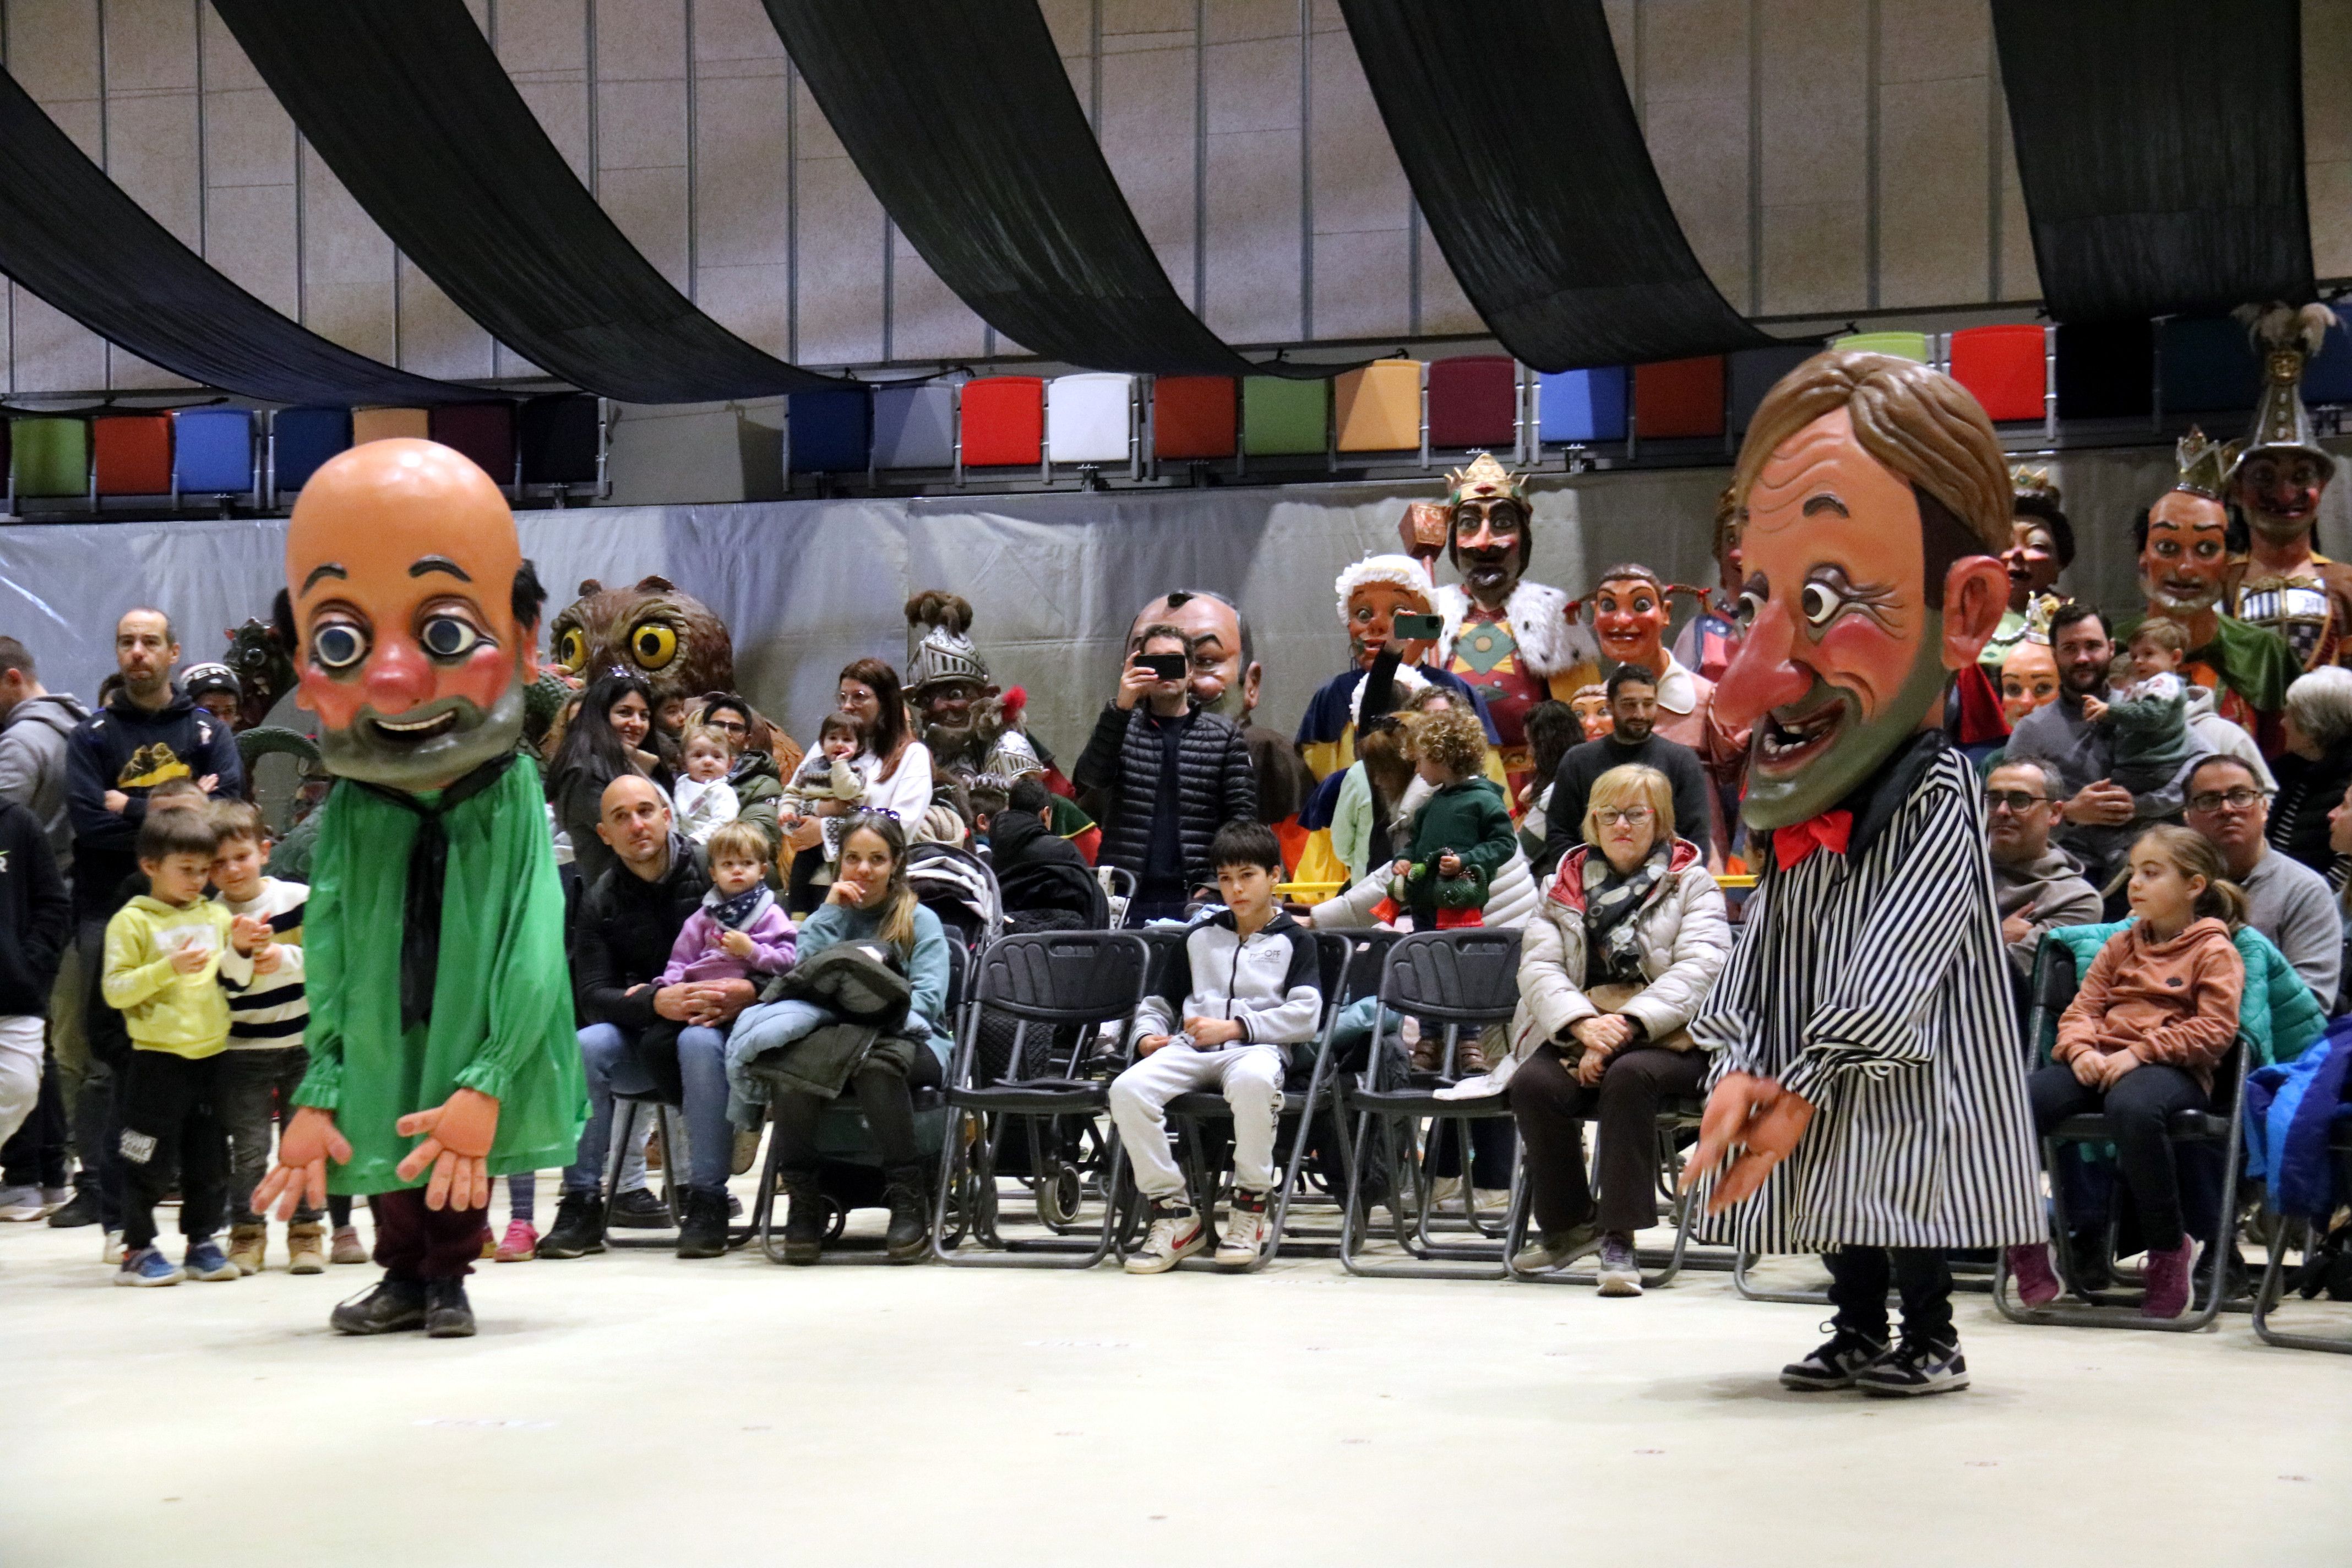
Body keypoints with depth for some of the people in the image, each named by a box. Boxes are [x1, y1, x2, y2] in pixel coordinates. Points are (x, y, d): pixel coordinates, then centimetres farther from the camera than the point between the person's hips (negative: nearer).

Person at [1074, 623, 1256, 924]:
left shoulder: (1223, 736, 10)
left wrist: (1216, 885, -9)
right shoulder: (1121, 726, 13)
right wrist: (1120, 707, -18)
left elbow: (1242, 814, 5)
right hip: (1124, 897, 0)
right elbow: (1092, 777, -6)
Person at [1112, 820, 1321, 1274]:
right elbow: (1158, 1003, 31)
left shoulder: (1294, 941, 13)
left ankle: (1252, 1206, -25)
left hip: (1257, 1048, -4)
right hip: (1190, 1049, 4)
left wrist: (1233, 1027, -9)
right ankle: (1174, 1211, -19)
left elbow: (1305, 1016, -2)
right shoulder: (1200, 938, 26)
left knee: (1251, 1081, -43)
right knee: (1127, 1089, -28)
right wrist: (1147, 1035, 8)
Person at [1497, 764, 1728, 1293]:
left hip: (1667, 1037, -3)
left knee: (1627, 1077, -36)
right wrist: (1584, 1024, -18)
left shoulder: (1692, 884, 10)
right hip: (1576, 1035, 3)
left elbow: (1699, 970, -7)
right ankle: (1566, 1224, -6)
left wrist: (1625, 1026, -21)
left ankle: (1619, 1238, -30)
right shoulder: (1569, 883, 17)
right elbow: (1538, 967, 3)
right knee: (1532, 1084, -28)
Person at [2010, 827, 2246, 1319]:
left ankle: (2169, 1249, -22)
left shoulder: (2215, 951, 5)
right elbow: (2081, 1009, 18)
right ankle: (2026, 1243, -11)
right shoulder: (2121, 946, 24)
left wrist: (2140, 1052, -16)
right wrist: (2081, 1050, -6)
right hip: (2099, 1064, 6)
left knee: (2131, 1105, -43)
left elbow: (2216, 1030, -7)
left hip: (2172, 1070, -5)